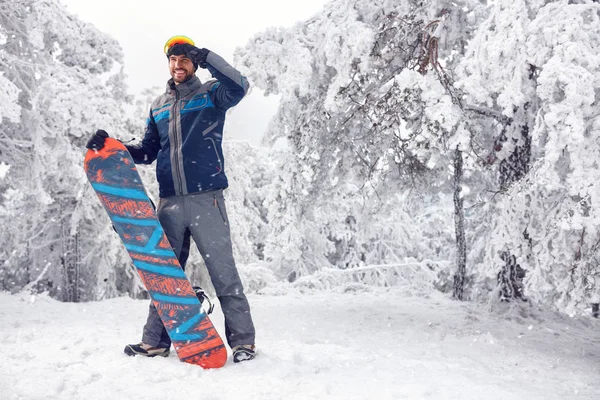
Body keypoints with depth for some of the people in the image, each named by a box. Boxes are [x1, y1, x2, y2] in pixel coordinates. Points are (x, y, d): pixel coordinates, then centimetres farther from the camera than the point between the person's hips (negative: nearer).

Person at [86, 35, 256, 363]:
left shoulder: (211, 94, 6)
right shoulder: (159, 106, 20)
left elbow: (239, 87, -16)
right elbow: (147, 152, 20)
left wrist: (208, 58, -23)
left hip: (206, 198, -5)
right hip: (169, 201, 5)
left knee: (222, 270, -3)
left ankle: (242, 340, 5)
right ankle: (156, 340, 22)